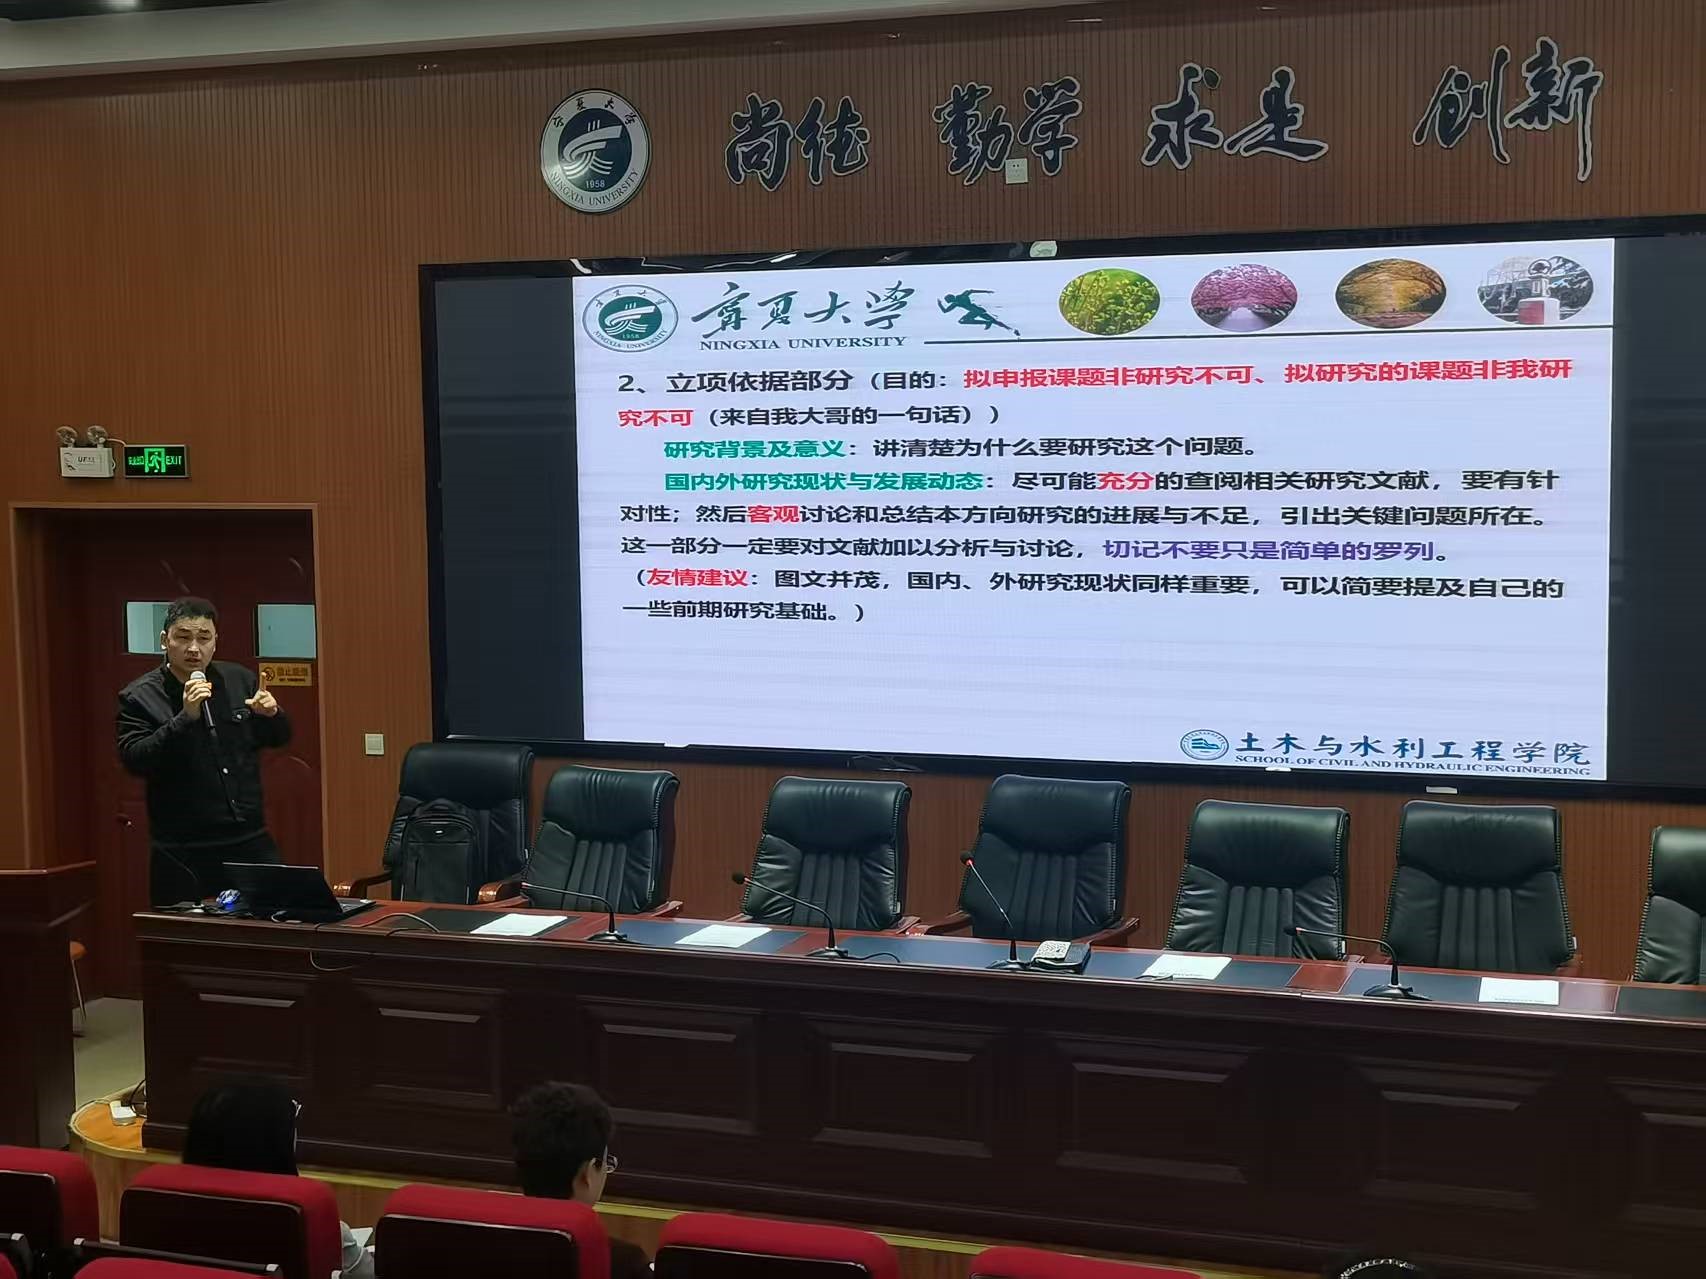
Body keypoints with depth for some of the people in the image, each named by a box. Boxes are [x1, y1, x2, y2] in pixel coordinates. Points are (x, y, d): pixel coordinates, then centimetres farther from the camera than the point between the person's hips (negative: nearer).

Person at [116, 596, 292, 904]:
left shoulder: (240, 680, 9)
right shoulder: (139, 697, -3)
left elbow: (279, 738, 19)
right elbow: (135, 760, -15)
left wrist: (271, 714, -4)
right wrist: (185, 717, -24)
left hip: (250, 842, 3)